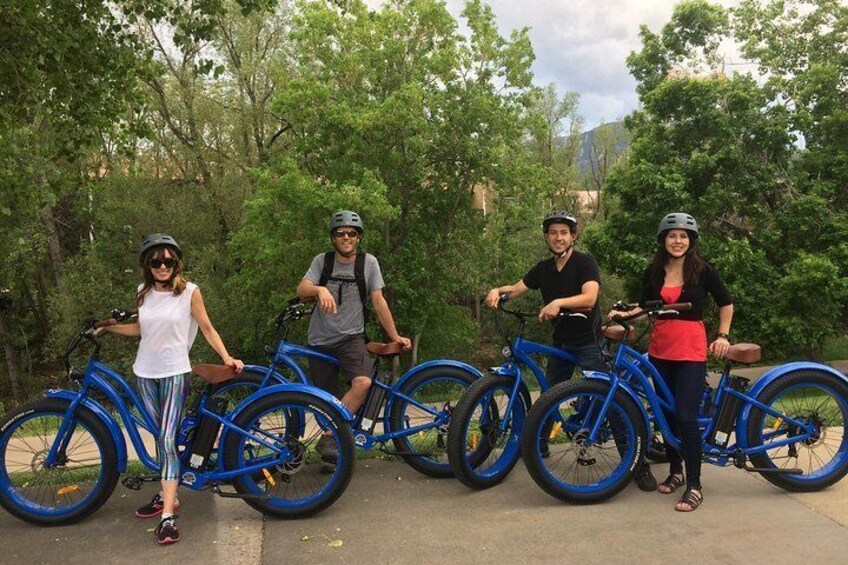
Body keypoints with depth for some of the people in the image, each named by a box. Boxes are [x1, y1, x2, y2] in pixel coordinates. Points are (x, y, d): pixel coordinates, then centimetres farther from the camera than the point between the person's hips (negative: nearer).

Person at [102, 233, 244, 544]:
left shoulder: (189, 291, -5)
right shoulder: (143, 293, 7)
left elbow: (206, 328, -2)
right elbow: (142, 329, 17)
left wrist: (226, 357, -11)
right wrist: (106, 326, 13)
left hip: (174, 372, -4)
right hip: (145, 372, 5)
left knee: (167, 440, -12)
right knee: (161, 438, 10)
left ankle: (168, 516, -12)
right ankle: (168, 494, 24)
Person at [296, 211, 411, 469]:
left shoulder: (368, 262, 0)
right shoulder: (323, 260, 1)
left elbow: (378, 301, 1)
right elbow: (301, 290, -13)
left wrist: (395, 336, -1)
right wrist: (320, 289, -34)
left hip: (351, 337, -1)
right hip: (321, 340, 1)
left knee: (363, 382, -28)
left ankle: (327, 439, -17)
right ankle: (333, 448, 24)